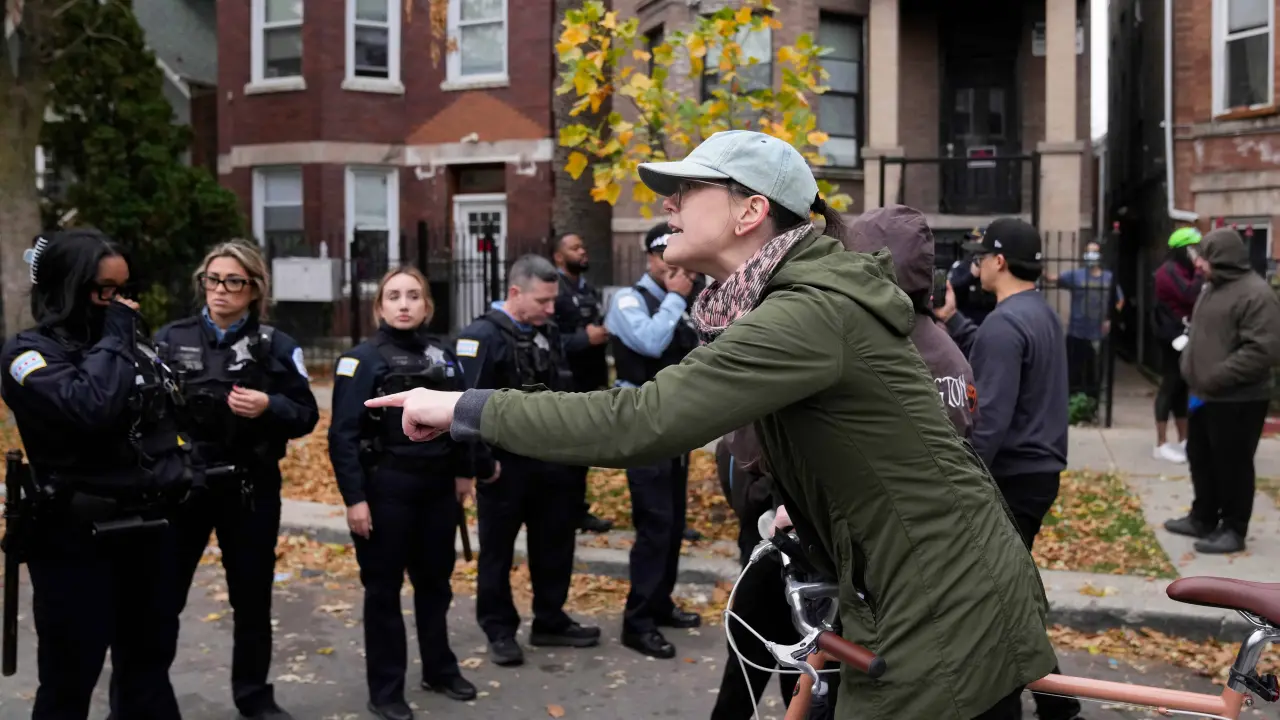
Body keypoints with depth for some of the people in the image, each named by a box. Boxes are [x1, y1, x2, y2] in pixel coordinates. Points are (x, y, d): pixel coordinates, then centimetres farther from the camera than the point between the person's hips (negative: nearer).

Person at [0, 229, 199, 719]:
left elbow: (169, 416, 20)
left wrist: (187, 468, 6)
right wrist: (114, 341, -17)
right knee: (70, 678, 3)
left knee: (147, 661, 18)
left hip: (148, 529, 6)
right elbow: (88, 408, -29)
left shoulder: (130, 342, 9)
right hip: (75, 540, -6)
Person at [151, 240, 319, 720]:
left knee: (252, 596, 11)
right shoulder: (171, 338, 3)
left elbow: (307, 416, 0)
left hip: (251, 487, 0)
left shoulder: (276, 346, 2)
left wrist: (268, 406, -18)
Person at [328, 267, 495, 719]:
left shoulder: (443, 354, 5)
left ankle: (440, 669, 34)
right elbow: (343, 434, -13)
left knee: (435, 580, 17)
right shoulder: (363, 359, -9)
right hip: (386, 491, -5)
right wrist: (354, 497, -17)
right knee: (384, 588, 6)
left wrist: (470, 469, 12)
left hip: (438, 488, 5)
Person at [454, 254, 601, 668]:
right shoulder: (482, 337, -15)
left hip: (549, 461, 7)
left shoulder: (548, 333, 9)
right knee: (497, 550, 7)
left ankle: (550, 622, 29)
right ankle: (499, 631, 20)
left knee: (554, 545, 15)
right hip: (504, 464, -7)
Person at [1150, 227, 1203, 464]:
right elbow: (1191, 295, -25)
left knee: (1182, 386, 12)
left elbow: (1193, 298, 16)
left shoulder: (1185, 270, 19)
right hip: (1173, 335, -10)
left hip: (1185, 334, 10)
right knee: (1171, 385, -7)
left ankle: (1183, 441, 19)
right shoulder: (1170, 270, -13)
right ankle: (1161, 445, -3)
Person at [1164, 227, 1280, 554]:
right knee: (1200, 459, 18)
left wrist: (1214, 379, -23)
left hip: (1237, 401, -9)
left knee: (1232, 465, 1)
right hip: (1204, 396, 9)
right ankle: (1202, 518, 32)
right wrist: (1193, 374, 10)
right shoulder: (1211, 288, 13)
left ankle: (1233, 530, 14)